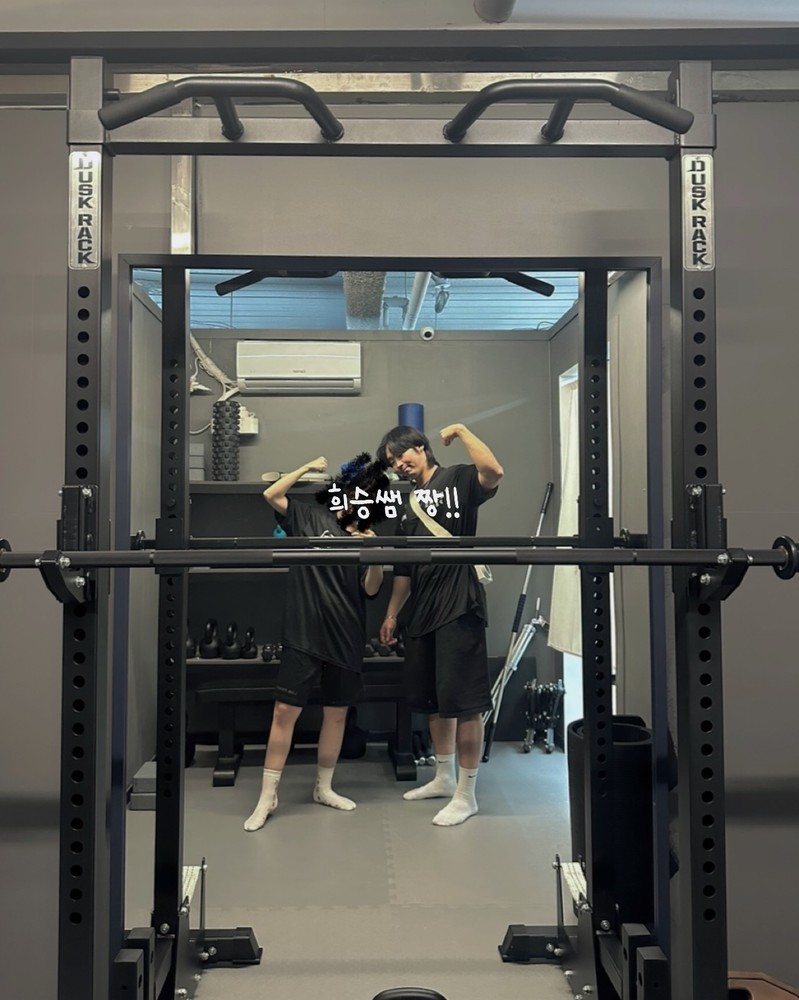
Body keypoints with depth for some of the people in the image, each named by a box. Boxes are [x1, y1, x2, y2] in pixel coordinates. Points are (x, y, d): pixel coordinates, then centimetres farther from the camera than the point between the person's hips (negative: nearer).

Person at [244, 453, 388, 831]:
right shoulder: (310, 517, 2)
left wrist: (377, 557, -17)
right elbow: (270, 495, -9)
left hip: (346, 637, 3)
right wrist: (308, 468, -9)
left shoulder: (366, 535, 8)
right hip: (303, 633, -3)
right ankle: (267, 797, 6)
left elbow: (371, 589, 1)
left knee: (336, 713, 12)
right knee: (284, 711, -4)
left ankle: (324, 788, 29)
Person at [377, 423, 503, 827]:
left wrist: (460, 430, -17)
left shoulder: (457, 480, -4)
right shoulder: (409, 503, 18)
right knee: (434, 701, 17)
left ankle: (466, 794, 7)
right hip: (423, 612, 8)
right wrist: (391, 614, 20)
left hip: (458, 608, -8)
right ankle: (444, 778, 33)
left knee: (464, 704, -4)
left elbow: (493, 471, -28)